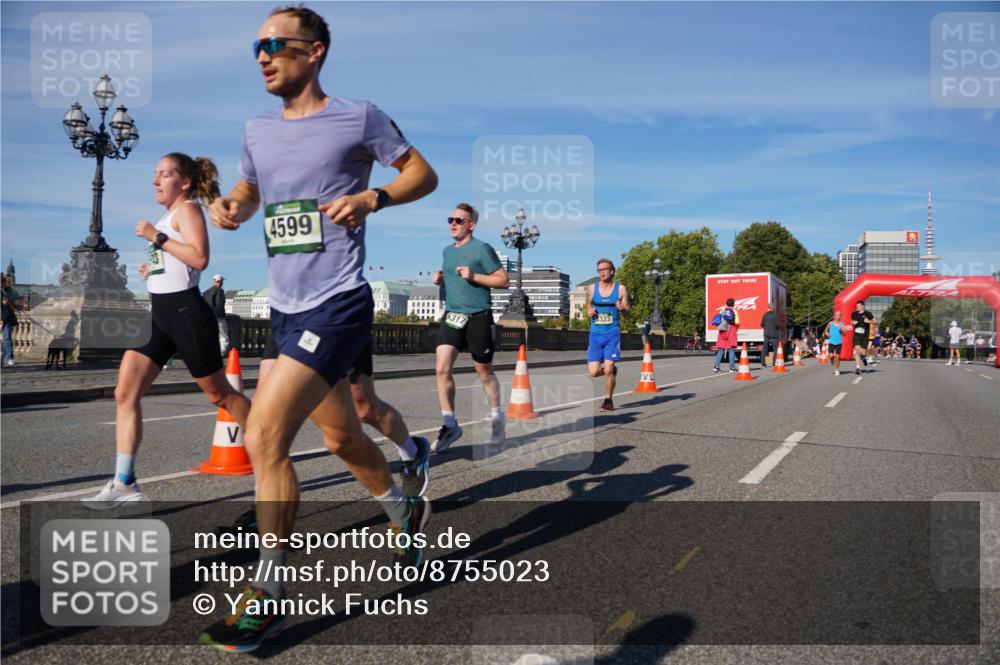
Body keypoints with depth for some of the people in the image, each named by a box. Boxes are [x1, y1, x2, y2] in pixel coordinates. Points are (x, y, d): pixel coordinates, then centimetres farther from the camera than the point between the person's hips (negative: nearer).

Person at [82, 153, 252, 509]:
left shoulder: (188, 209, -9)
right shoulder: (169, 215, 18)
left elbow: (199, 258, -26)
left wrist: (156, 237, -23)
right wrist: (155, 269, 19)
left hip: (186, 314, -9)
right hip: (160, 316, 9)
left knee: (219, 394, 4)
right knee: (125, 394, -1)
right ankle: (124, 482, 2)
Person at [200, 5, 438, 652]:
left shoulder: (358, 117, -4)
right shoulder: (258, 129, 13)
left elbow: (423, 173, 3)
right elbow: (250, 189, 26)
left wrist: (371, 197, -15)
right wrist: (231, 206, 2)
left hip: (336, 306, -7)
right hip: (285, 306, 7)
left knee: (263, 438, -16)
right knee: (342, 436, 18)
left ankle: (267, 592, 0)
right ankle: (406, 513, 45)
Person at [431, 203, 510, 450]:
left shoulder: (482, 249, -6)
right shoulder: (447, 251, 14)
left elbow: (504, 281, -9)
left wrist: (473, 275, -18)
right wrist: (441, 280, 7)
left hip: (478, 317, -5)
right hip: (451, 316, 5)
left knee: (484, 371, 8)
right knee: (442, 368, -10)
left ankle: (497, 418, 29)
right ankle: (449, 425, -1)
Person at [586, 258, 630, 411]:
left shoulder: (620, 289, 0)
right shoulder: (592, 288, 5)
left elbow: (627, 312, 4)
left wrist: (622, 308, -19)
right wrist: (589, 311, -2)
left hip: (612, 333, -2)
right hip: (595, 334, 3)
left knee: (608, 370, -10)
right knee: (593, 372, -4)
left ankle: (609, 400, 10)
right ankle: (612, 370, 30)